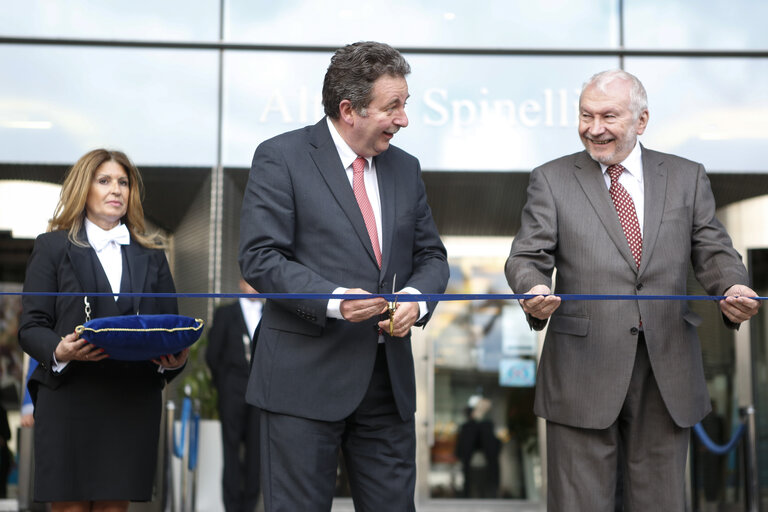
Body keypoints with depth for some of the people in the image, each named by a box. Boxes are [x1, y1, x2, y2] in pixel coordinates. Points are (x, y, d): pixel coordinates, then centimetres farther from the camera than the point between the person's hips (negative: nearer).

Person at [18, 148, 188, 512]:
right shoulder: (52, 247, 9)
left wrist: (174, 359, -7)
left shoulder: (152, 257, 20)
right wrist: (59, 351, -19)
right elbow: (31, 327, 2)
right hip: (69, 400, -3)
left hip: (133, 404, 3)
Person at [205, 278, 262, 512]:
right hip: (234, 390, -2)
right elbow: (212, 354, 6)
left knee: (255, 447, -2)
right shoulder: (225, 313, 9)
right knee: (232, 447, -4)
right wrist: (222, 385, 2)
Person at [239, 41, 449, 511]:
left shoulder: (405, 168, 14)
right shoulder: (281, 158, -5)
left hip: (390, 379, 5)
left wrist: (416, 297, -7)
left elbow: (431, 255, 16)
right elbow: (260, 259, -10)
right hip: (306, 378, -5)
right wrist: (333, 300, -24)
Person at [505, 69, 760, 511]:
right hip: (583, 372, -2)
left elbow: (712, 252, 6)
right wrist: (534, 291, -24)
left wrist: (733, 288, -16)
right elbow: (528, 256, -1)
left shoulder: (688, 177, 11)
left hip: (668, 372, 2)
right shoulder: (551, 180, 6)